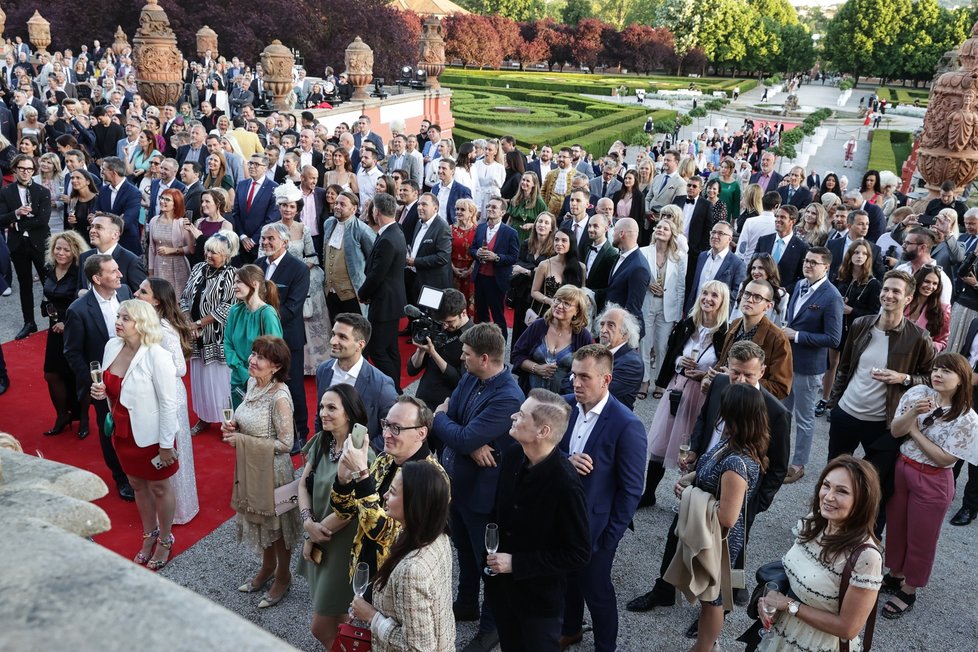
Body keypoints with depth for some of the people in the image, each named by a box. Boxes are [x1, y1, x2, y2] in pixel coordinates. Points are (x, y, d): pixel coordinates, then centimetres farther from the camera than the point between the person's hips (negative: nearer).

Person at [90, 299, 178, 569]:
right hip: (122, 431, 7)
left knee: (159, 488, 15)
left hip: (151, 435, -6)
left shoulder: (156, 356, -26)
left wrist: (166, 443, -18)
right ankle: (149, 534, 45)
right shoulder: (112, 346, -6)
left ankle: (165, 540, 36)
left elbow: (168, 403, -21)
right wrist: (101, 391, -11)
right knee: (137, 485, 23)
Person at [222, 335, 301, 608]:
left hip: (272, 470, -8)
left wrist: (242, 441, -22)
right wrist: (233, 426, -8)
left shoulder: (279, 397, -27)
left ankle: (283, 577, 37)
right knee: (258, 518, 25)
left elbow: (285, 444, -24)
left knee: (276, 524, 13)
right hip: (250, 466, 8)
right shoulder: (252, 383, -3)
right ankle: (267, 567, 48)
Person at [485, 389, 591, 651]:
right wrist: (491, 549, -1)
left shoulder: (565, 484, -28)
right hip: (501, 584, 6)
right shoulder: (513, 456, -8)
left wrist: (516, 564, -22)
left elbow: (579, 554, -22)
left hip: (538, 596, -6)